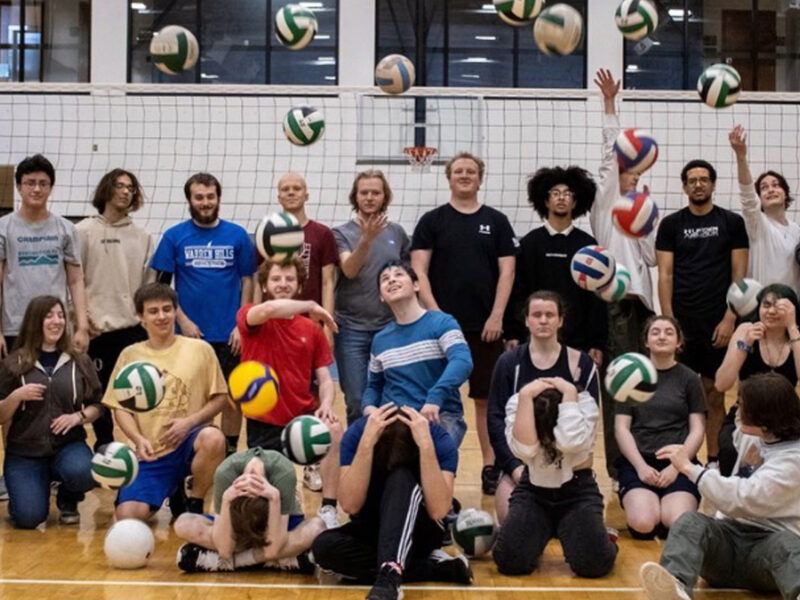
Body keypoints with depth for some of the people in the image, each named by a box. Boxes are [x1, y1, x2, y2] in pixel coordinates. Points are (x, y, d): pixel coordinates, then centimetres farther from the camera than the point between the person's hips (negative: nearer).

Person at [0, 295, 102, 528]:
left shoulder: (79, 362, 5)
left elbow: (96, 405, 9)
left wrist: (78, 417, -12)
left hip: (68, 445, 1)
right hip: (24, 451, -1)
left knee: (81, 472, -34)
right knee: (29, 517, -20)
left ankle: (68, 501, 5)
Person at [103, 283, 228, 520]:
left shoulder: (200, 349, 3)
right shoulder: (130, 355, 7)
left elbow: (219, 397, 4)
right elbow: (120, 407, 7)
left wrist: (190, 421, -13)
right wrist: (138, 439, -12)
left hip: (189, 443, -1)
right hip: (151, 455, 1)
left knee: (213, 438, -37)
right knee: (128, 516, -19)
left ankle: (193, 503, -7)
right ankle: (171, 490, 16)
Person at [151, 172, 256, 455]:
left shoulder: (237, 235, 2)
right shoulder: (174, 236, 1)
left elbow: (248, 281, 4)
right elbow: (162, 285, 1)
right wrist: (183, 321, -8)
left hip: (230, 335, 0)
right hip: (189, 334, 0)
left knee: (232, 397, 6)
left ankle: (231, 455, 19)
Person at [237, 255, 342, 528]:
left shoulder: (312, 329, 5)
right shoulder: (249, 316, -6)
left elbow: (325, 378, 3)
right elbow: (270, 309, -31)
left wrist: (326, 404, -19)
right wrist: (312, 306, -16)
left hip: (302, 415, 2)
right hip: (263, 423, -2)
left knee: (333, 430, -30)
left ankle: (328, 511, -22)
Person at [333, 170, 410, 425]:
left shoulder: (397, 232, 7)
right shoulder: (342, 233, -1)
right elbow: (349, 270, -18)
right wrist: (367, 238, -34)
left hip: (390, 327, 2)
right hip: (352, 328, -2)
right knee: (357, 403, -2)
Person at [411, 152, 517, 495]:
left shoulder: (496, 221, 8)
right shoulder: (432, 221, 5)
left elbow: (506, 271, 3)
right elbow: (419, 270, -1)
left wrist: (496, 316, -6)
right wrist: (434, 311, -11)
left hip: (485, 325, 1)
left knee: (487, 398, 5)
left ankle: (491, 467, 13)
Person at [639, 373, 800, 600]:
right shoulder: (757, 438, 15)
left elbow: (742, 499, -24)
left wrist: (690, 468, -19)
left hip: (766, 544, -5)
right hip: (729, 536, 5)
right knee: (691, 521, -27)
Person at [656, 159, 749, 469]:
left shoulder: (732, 222, 4)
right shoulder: (671, 224, 5)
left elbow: (739, 275, 2)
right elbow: (665, 274, 2)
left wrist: (730, 319, -7)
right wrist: (668, 320, -6)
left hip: (718, 322, 0)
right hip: (681, 320, 0)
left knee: (715, 392, 5)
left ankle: (714, 459, 15)